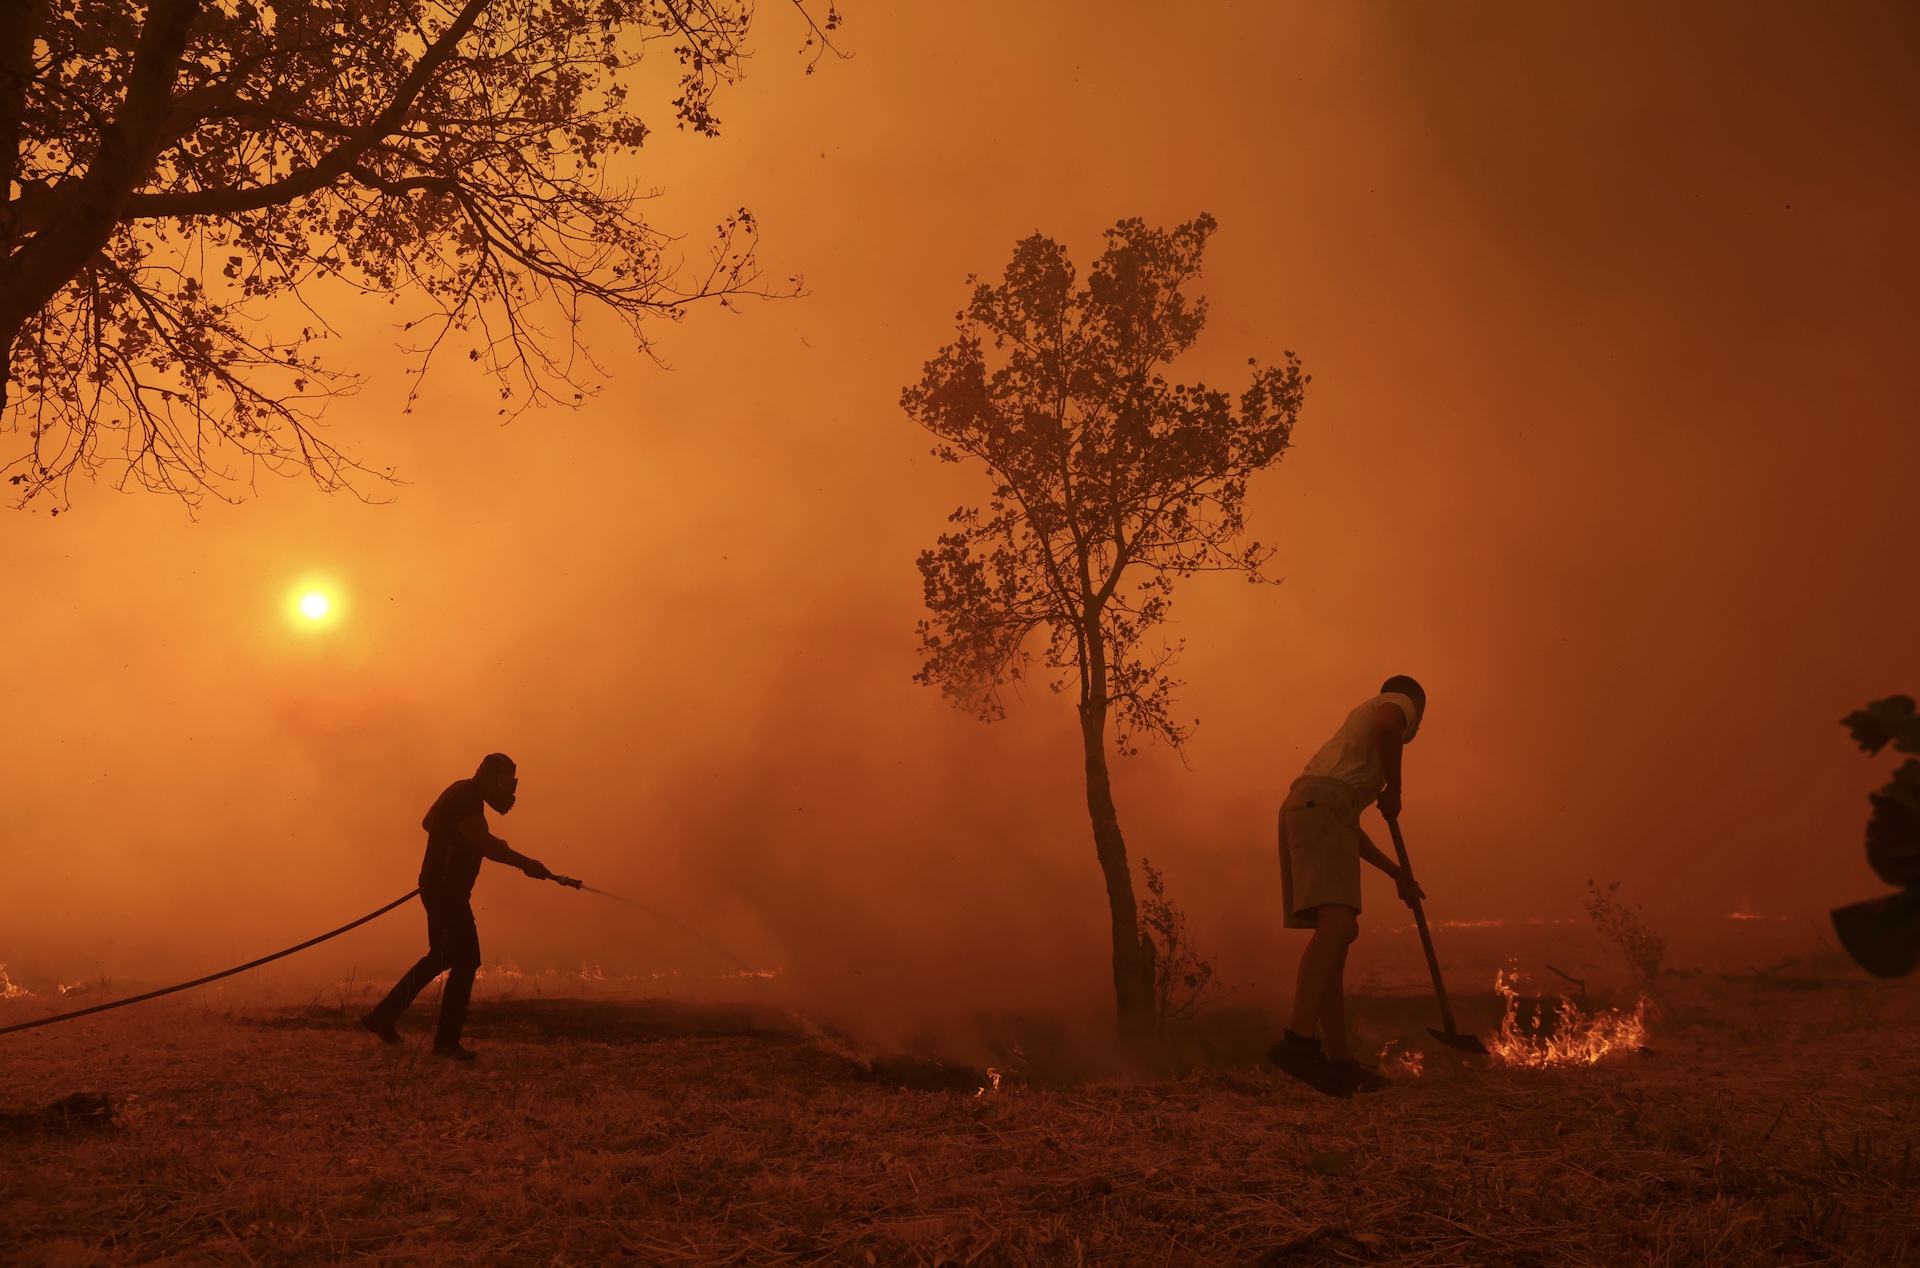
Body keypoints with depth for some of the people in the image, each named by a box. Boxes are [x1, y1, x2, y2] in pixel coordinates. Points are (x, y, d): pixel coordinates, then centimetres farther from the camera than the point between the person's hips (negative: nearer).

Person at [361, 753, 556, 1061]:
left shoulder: (466, 795, 15)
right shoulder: (466, 796, -16)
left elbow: (428, 823, 31)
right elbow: (484, 844, -27)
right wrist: (525, 863, -26)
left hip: (445, 888, 11)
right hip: (445, 888, -11)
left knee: (441, 958, 19)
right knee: (465, 961, -9)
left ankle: (382, 1017, 26)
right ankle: (447, 1040, -3)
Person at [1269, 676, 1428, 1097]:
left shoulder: (1362, 719, 39)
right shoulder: (1398, 702, 16)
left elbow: (1347, 825, 38)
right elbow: (1386, 724, -15)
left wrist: (1394, 871, 38)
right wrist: (1394, 789, -2)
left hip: (1301, 809, 9)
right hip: (1322, 801, -9)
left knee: (1334, 935, 6)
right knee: (1339, 923, -23)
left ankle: (1340, 1062, 4)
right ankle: (1299, 1040, -37)